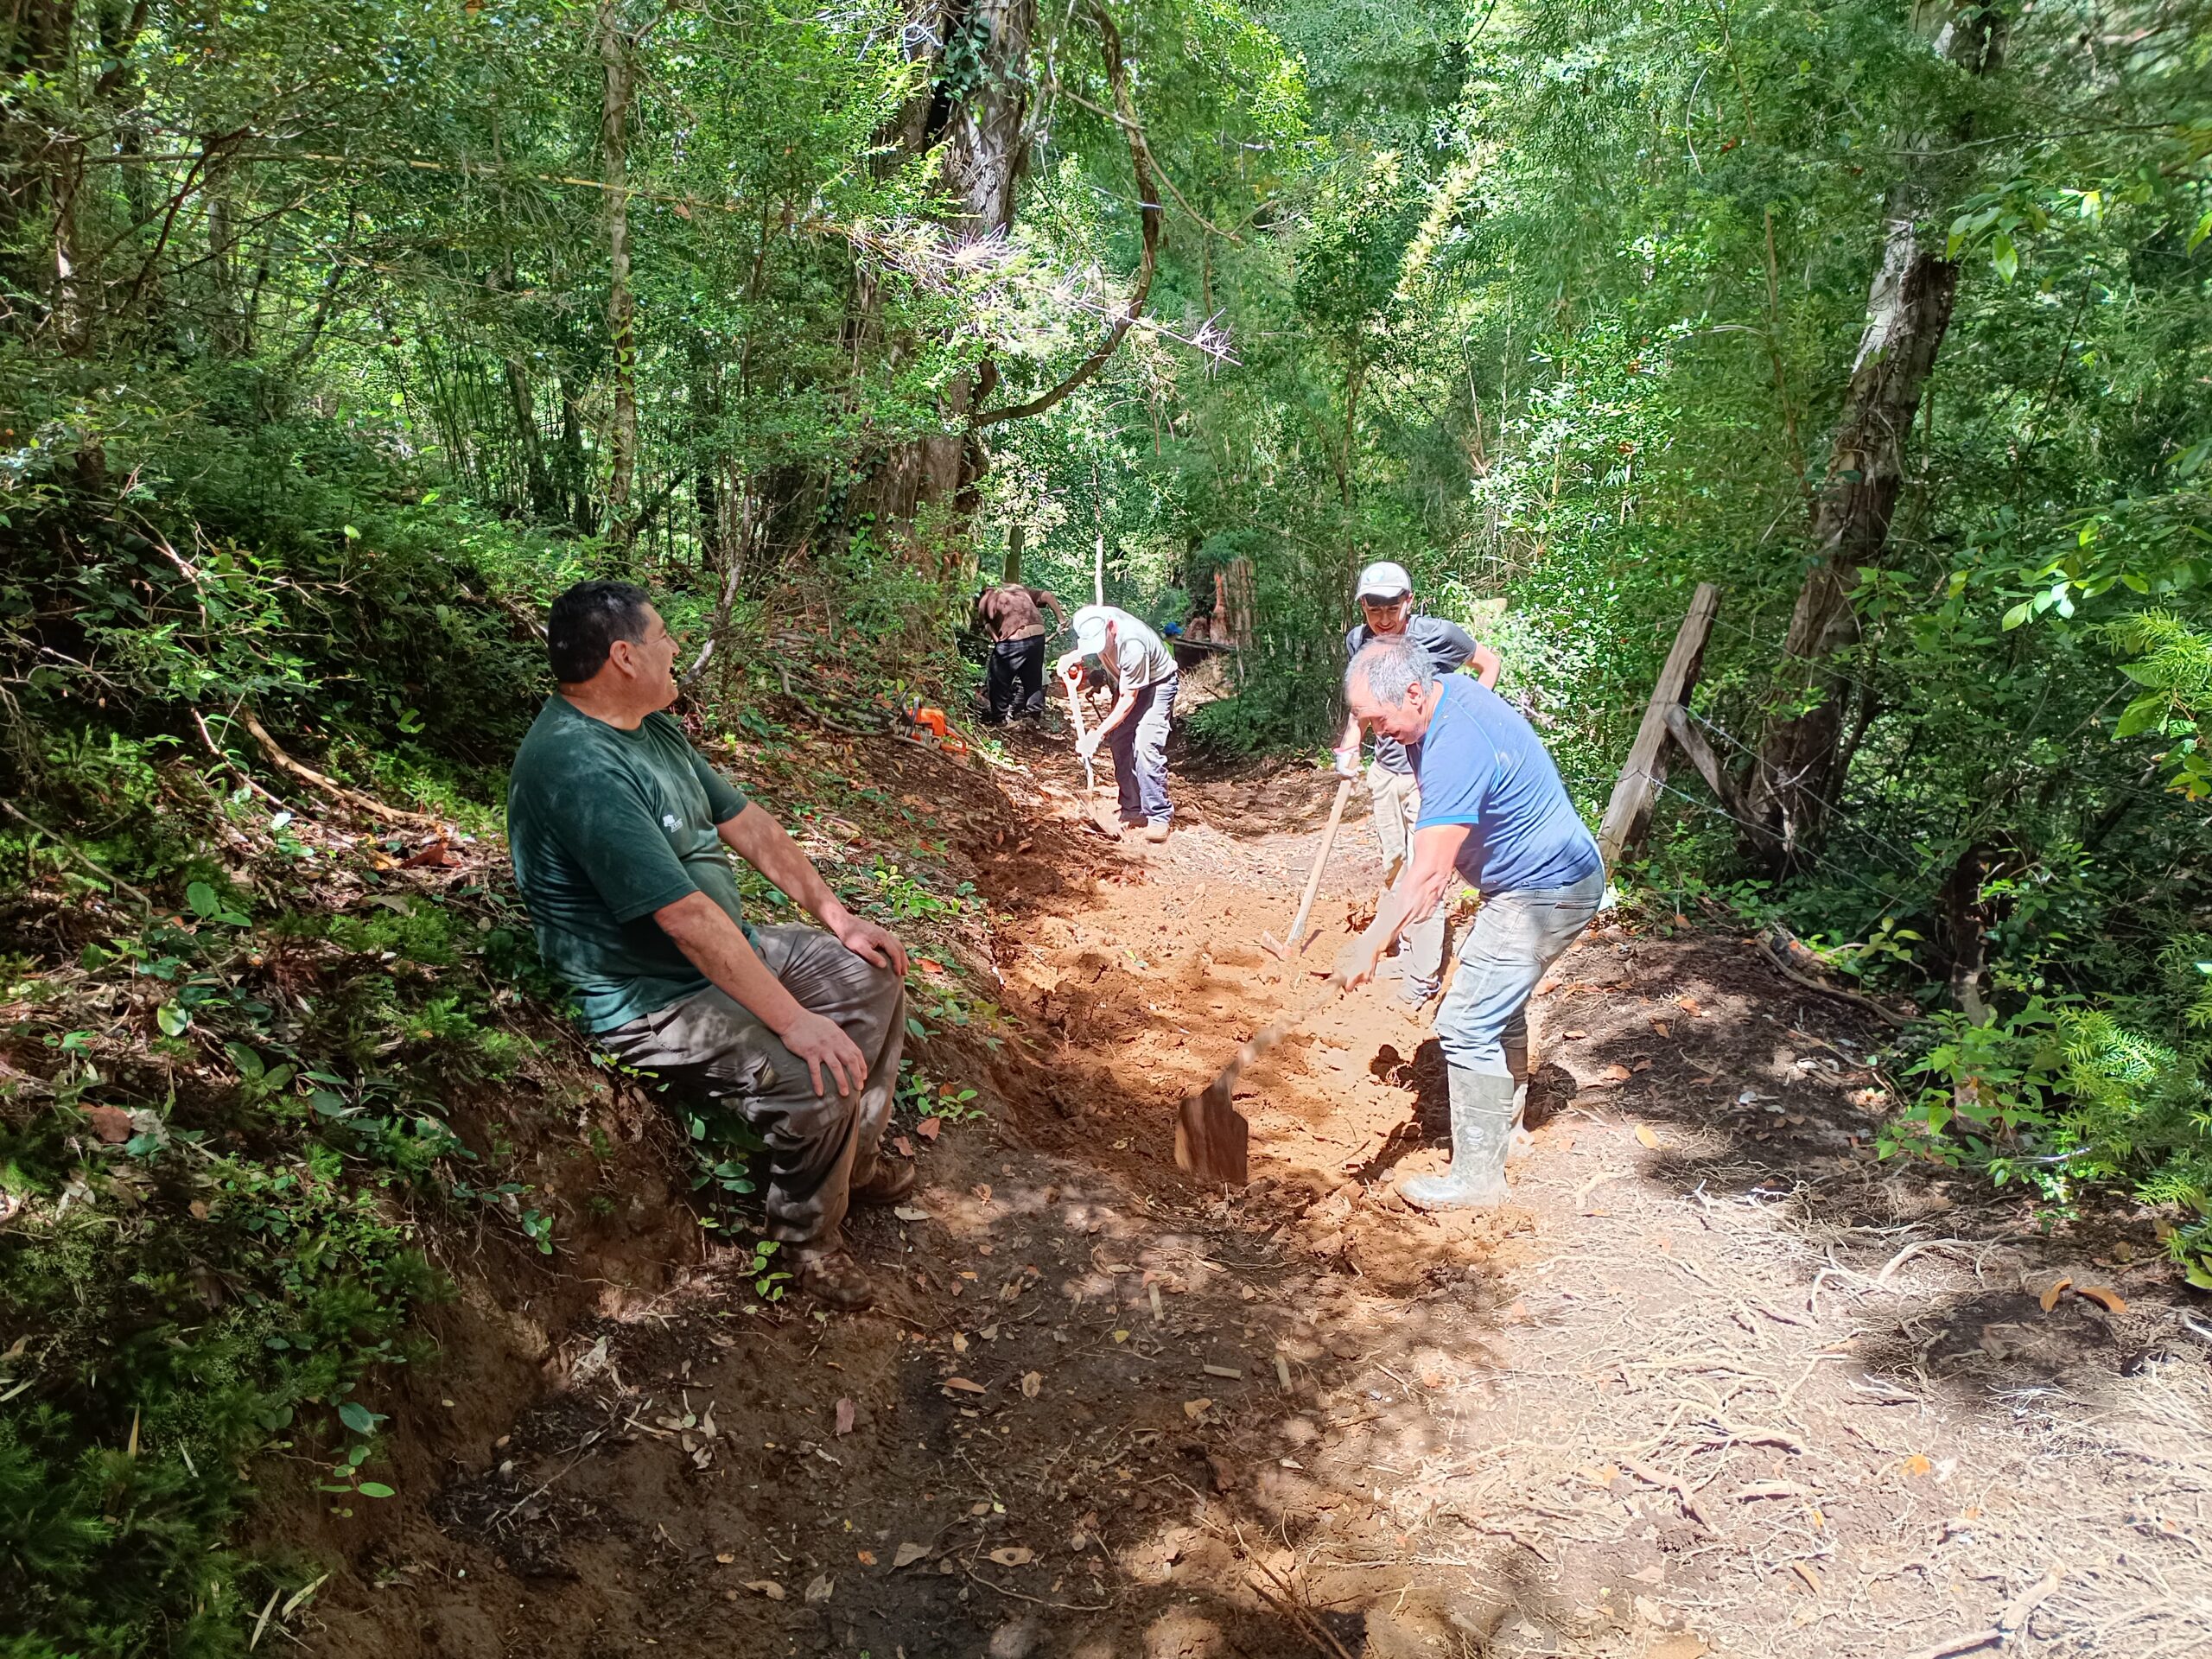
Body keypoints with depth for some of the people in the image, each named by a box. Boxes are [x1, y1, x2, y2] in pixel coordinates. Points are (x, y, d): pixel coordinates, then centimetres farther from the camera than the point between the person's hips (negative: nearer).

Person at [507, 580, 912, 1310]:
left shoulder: (652, 728, 3)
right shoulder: (577, 765, -29)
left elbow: (746, 823, 9)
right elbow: (686, 916, -32)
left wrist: (839, 919, 5)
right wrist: (793, 1020, -31)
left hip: (728, 950, 10)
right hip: (650, 1000, -10)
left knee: (873, 976, 9)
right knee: (820, 1074, -26)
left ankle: (851, 1159, 24)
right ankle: (807, 1234, 2)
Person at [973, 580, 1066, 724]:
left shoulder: (985, 600, 14)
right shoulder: (1018, 588, 26)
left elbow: (987, 626, 0)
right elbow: (1048, 596, 19)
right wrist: (1060, 618, 19)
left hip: (1012, 640, -5)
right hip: (1037, 635, 5)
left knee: (999, 680, 11)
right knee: (1033, 678, 21)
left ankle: (999, 717, 17)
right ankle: (1035, 712, 29)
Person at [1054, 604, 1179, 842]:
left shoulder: (1132, 645, -40)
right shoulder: (1096, 620, -20)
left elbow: (1127, 700, -31)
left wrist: (1097, 734, -33)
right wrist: (1072, 658, -12)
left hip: (1157, 683, -8)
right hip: (1128, 682, 8)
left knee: (1146, 745, -20)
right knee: (1119, 743, 2)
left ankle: (1159, 816, -14)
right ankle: (1133, 810, 12)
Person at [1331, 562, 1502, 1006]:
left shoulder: (1438, 634, -12)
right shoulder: (1357, 641, 1)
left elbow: (1490, 662, 5)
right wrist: (1349, 746, 5)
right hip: (1385, 769, 5)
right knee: (1394, 866, 14)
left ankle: (1422, 978, 2)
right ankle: (1404, 952, 30)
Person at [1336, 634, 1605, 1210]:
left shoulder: (1457, 746, -31)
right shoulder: (1451, 690, 0)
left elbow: (1426, 870, -33)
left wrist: (1370, 945, -32)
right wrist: (1446, 867, 7)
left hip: (1543, 893, -11)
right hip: (1541, 878, 11)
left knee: (1466, 1026, -8)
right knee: (1499, 1009, 23)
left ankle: (1476, 1177, 3)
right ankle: (1502, 1133, 40)